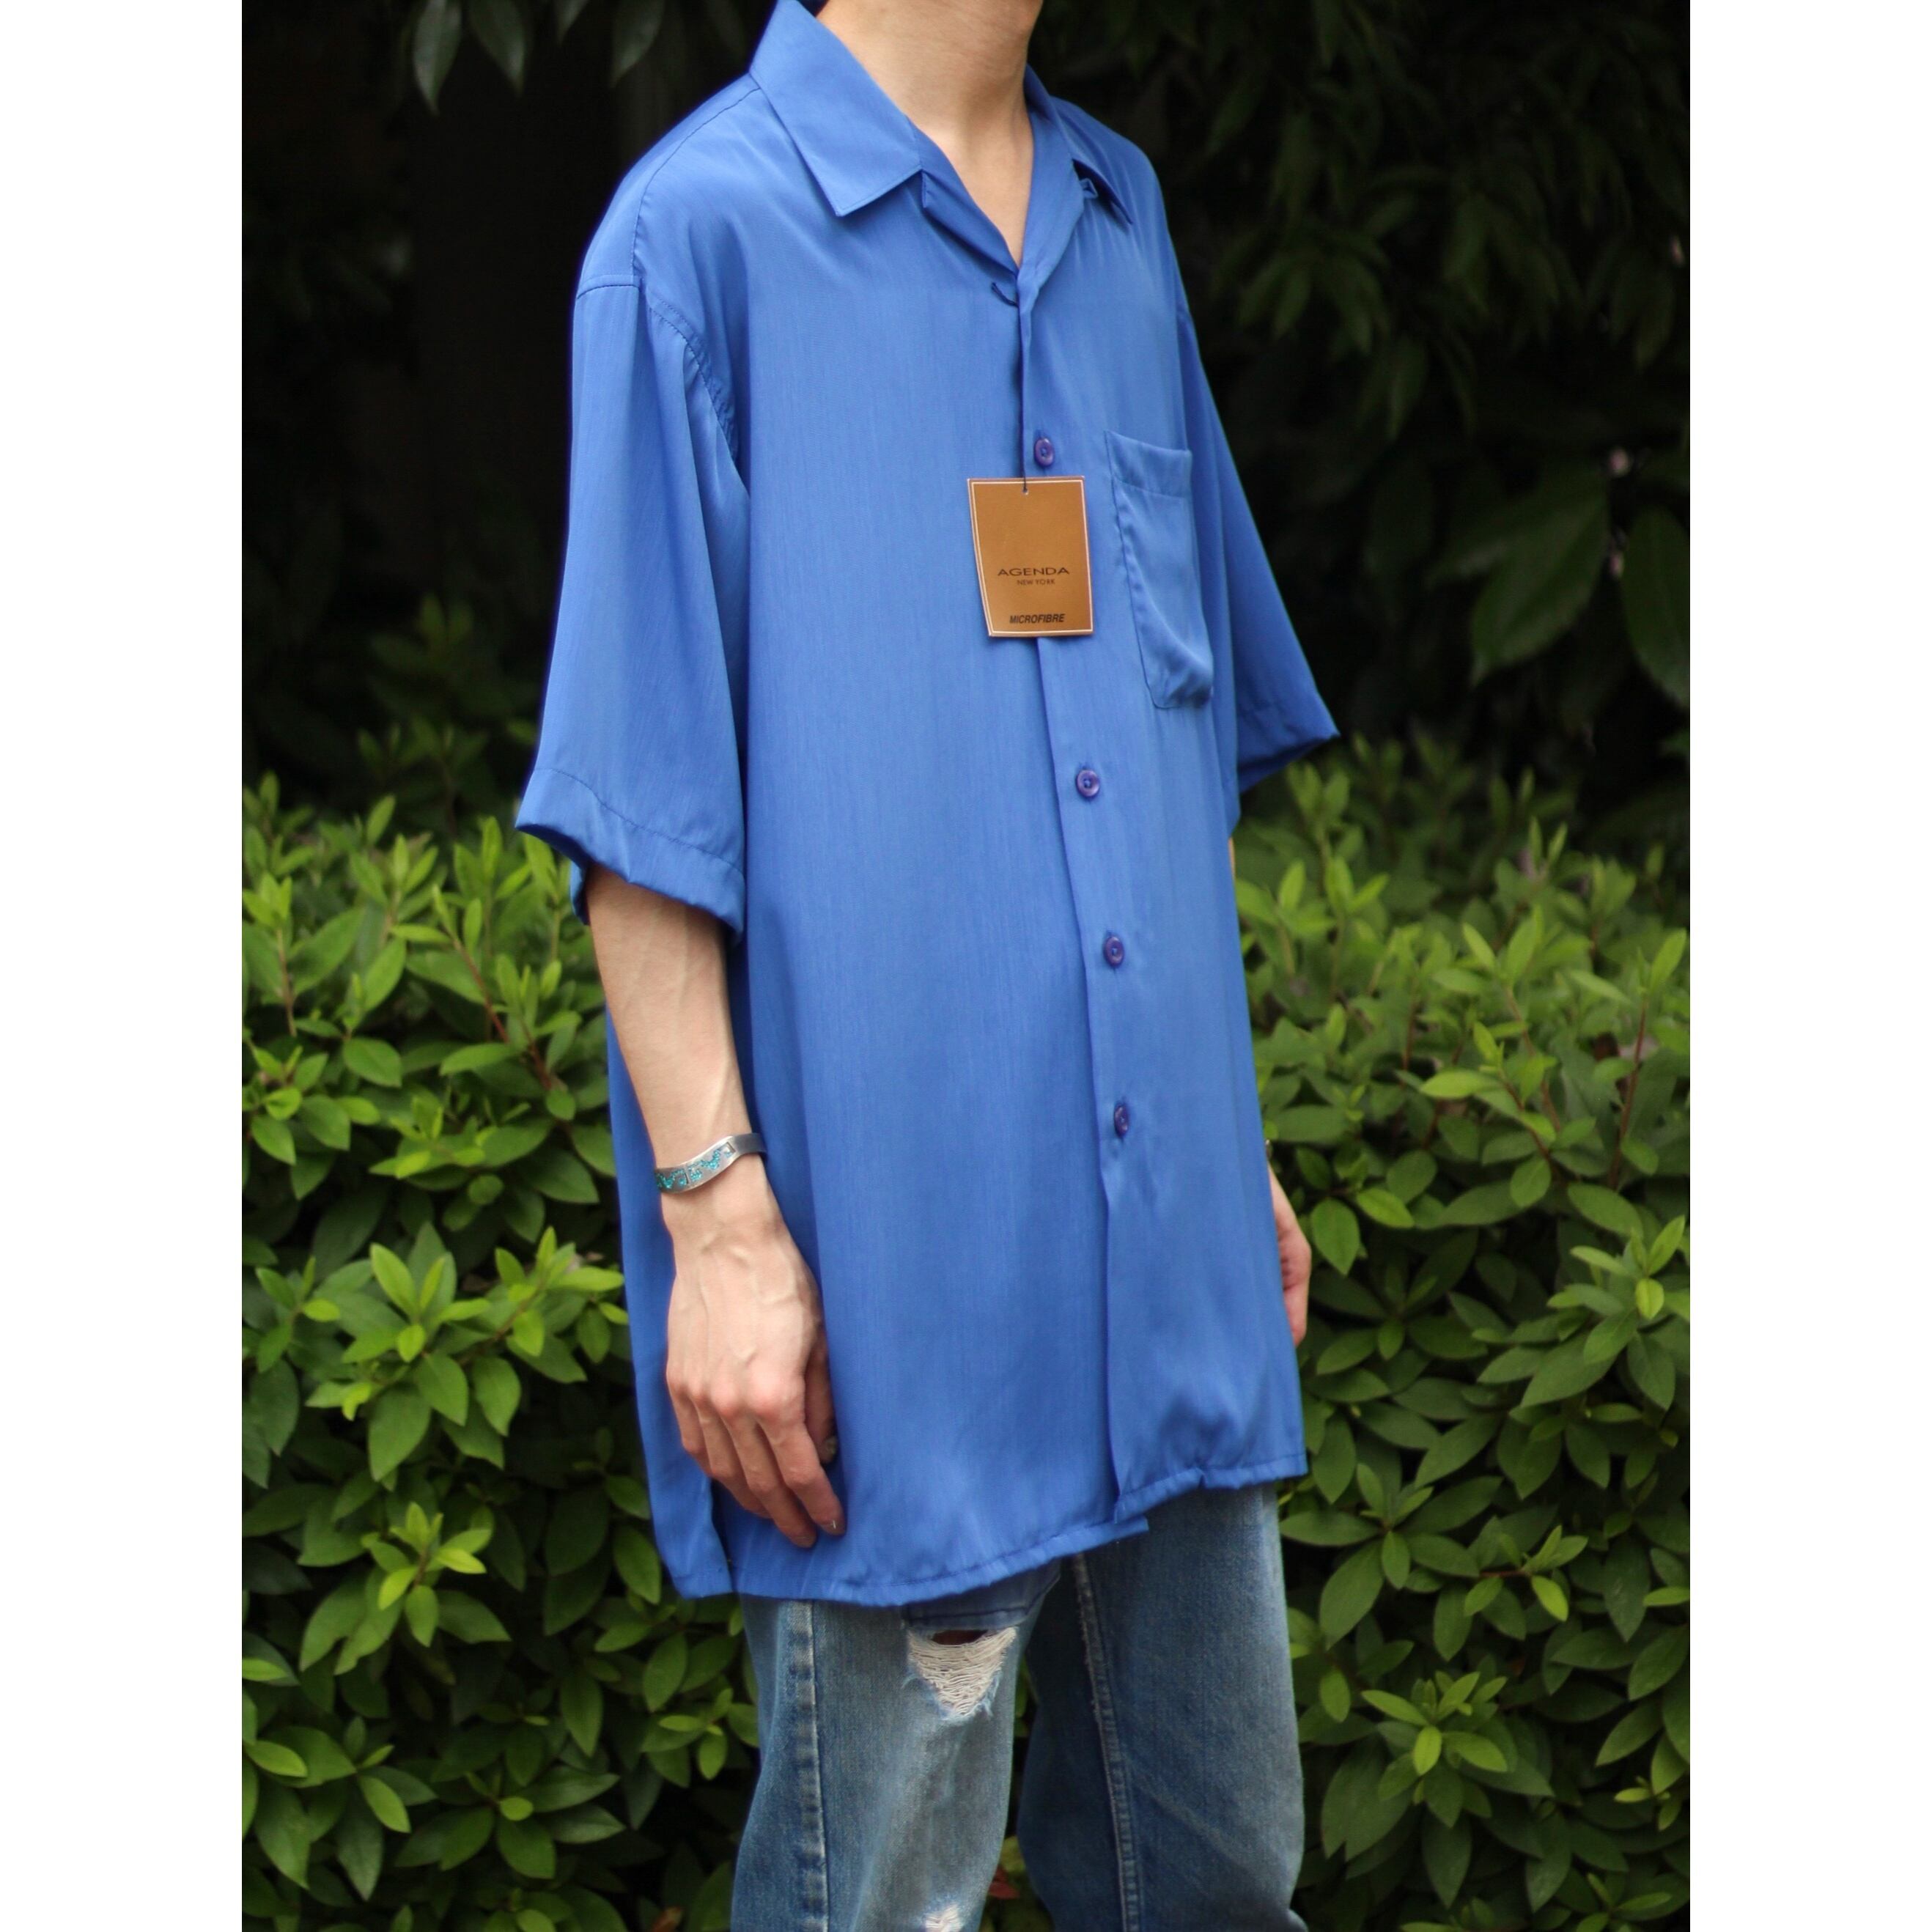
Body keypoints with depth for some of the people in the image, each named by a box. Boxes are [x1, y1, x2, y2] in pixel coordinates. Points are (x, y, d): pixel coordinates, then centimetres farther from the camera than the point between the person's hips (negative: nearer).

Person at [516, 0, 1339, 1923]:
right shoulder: (706, 228, -7)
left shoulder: (1120, 217, 14)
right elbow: (642, 798, -9)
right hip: (897, 1275, -6)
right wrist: (716, 1211, -14)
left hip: (1170, 1259, 7)